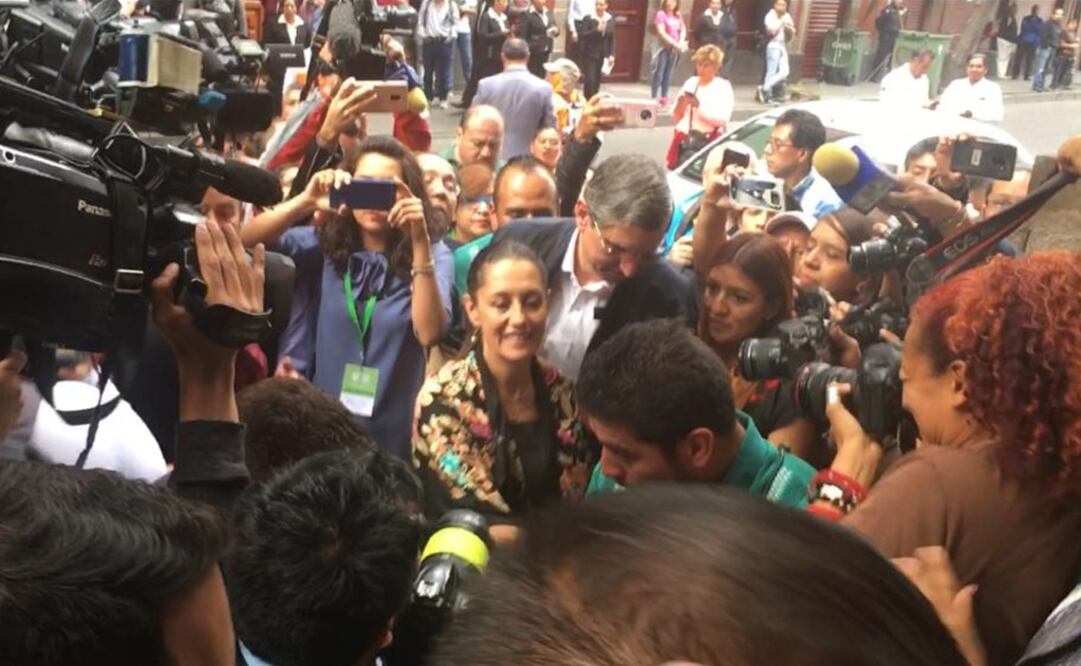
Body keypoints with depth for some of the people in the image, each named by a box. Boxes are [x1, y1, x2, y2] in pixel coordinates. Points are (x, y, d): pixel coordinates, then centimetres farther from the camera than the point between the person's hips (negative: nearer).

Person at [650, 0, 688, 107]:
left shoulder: (678, 15, 12)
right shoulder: (661, 14, -8)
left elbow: (683, 29, 10)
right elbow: (661, 33, -15)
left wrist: (681, 43, -10)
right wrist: (675, 44, -18)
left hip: (674, 49, 6)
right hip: (662, 47, -6)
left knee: (668, 73, 8)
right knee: (658, 72, -5)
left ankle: (664, 97, 13)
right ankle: (654, 98, -2)